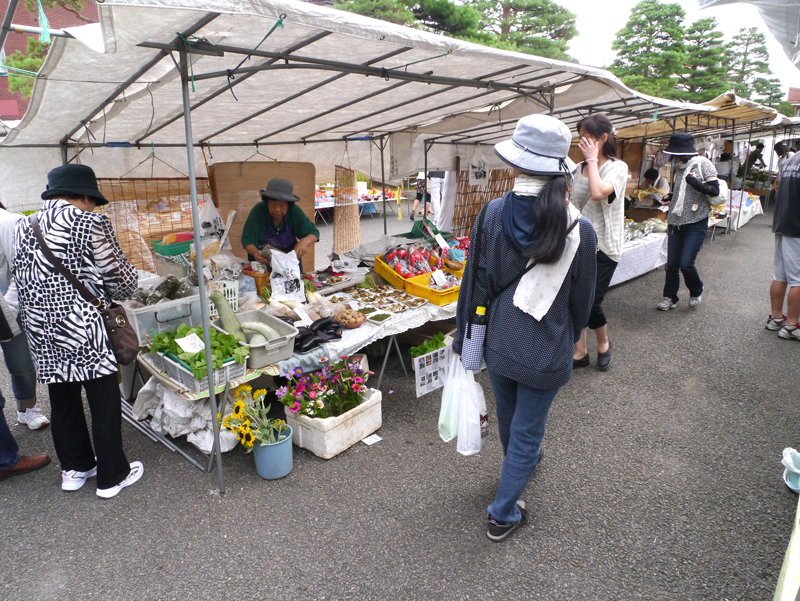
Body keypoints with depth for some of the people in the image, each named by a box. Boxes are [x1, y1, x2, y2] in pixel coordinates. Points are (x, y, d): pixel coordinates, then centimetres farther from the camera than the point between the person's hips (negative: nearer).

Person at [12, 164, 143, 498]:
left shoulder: (23, 227, 9)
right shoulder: (90, 223, -10)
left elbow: (20, 279, 13)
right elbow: (119, 276, -7)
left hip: (40, 330, 7)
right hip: (82, 328, -7)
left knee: (62, 400, 19)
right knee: (104, 400, 5)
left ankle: (74, 469, 34)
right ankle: (111, 476, 17)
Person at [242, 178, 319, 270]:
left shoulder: (295, 212, -15)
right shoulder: (258, 211, -21)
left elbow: (314, 232, -9)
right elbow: (247, 239, -18)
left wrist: (305, 242, -33)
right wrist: (255, 253, -40)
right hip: (262, 260, -1)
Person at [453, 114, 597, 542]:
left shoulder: (494, 213, -14)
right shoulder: (580, 230, -14)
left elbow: (476, 282, -8)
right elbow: (581, 301, -3)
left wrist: (464, 337, 5)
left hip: (499, 343, 3)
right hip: (547, 353, -2)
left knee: (509, 419, 28)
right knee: (527, 431, 15)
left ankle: (521, 468, 58)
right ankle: (503, 515, 28)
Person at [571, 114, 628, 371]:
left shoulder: (617, 167, -9)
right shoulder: (580, 168, 10)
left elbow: (598, 193, -30)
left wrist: (593, 159, -18)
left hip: (603, 246, -6)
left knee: (591, 303, -7)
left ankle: (604, 343, 22)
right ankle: (580, 352, 18)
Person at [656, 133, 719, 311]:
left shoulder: (703, 164, -6)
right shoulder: (679, 168, 12)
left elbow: (715, 190, -10)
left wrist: (695, 183, -22)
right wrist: (670, 197, 8)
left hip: (695, 223, -6)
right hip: (675, 221, 6)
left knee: (686, 263, -10)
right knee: (672, 263, 6)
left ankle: (696, 291, 18)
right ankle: (670, 298, 18)